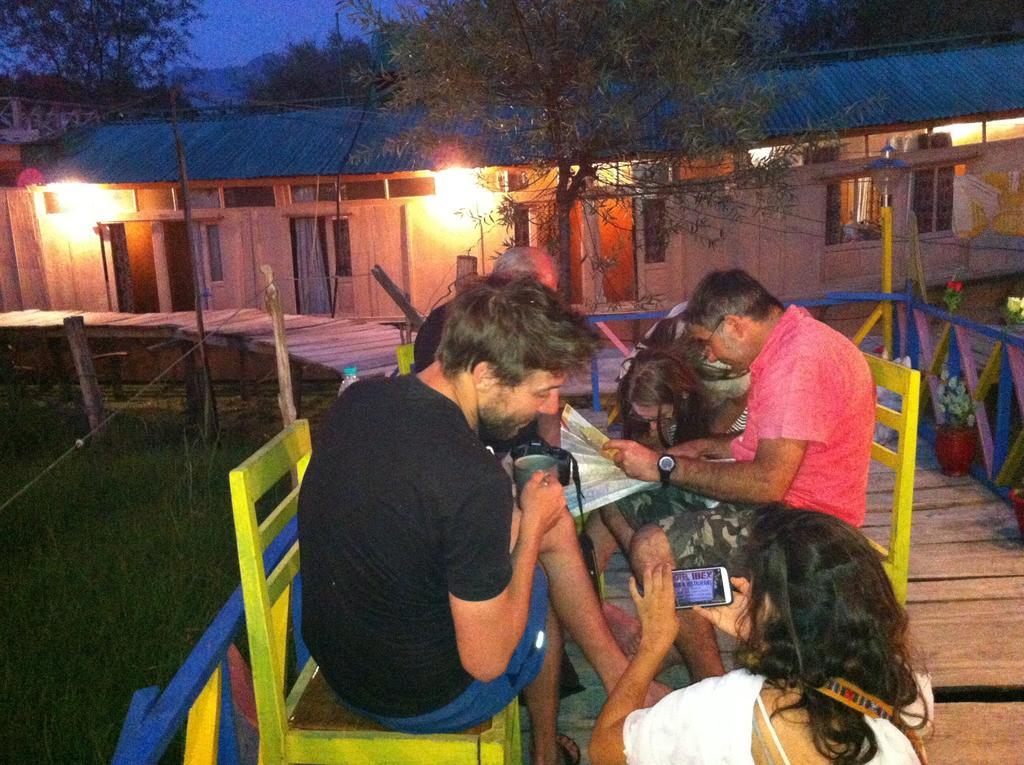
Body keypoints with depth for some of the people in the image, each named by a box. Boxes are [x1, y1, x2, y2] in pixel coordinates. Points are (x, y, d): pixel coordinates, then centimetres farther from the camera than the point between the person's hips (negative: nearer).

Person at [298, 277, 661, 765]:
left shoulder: (355, 400, -9)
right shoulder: (473, 481, -33)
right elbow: (486, 661, -23)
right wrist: (532, 528, -12)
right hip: (421, 702, -6)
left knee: (558, 528, 16)